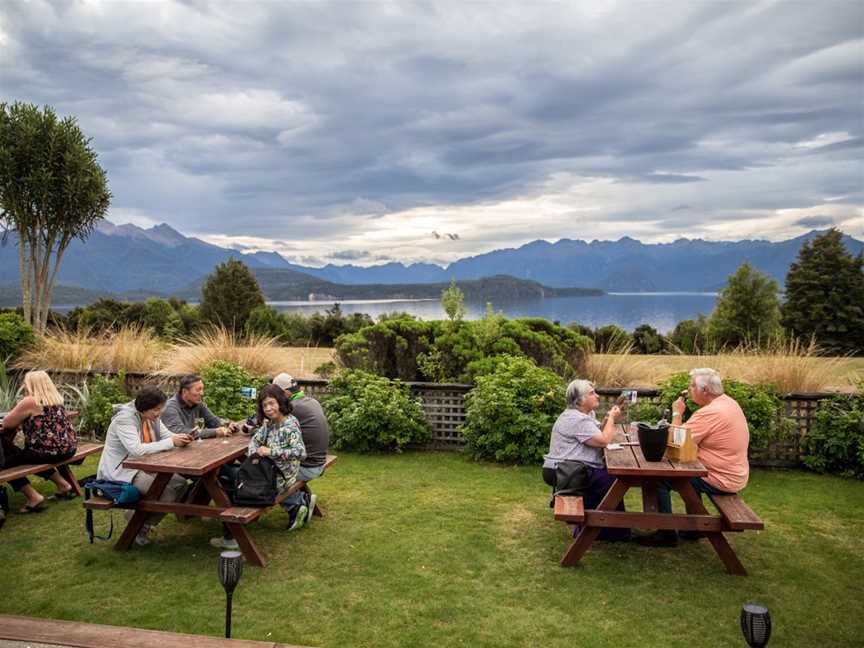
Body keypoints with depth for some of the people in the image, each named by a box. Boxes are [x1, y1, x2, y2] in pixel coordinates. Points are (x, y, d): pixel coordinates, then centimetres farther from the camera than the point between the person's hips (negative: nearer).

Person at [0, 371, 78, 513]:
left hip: (51, 451, -8)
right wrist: (22, 421, 18)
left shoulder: (29, 401, -12)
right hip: (68, 448, 8)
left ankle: (34, 497, -2)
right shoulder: (56, 399, 12)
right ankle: (63, 485, 30)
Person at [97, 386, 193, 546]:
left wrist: (181, 439, -18)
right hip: (121, 471, -9)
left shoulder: (152, 416, 2)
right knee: (165, 491, -25)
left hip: (143, 466, 9)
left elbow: (167, 435, 6)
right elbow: (137, 450, -34)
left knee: (179, 483, -6)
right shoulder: (124, 419, -23)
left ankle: (145, 522, 6)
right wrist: (171, 442, -35)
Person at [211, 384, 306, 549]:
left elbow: (301, 452, -32)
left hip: (279, 478, -9)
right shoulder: (269, 422, 5)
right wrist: (254, 454, -14)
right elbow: (255, 439, 7)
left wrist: (270, 452, -31)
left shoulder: (290, 426, -21)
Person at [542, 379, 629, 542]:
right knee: (613, 483, -12)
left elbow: (597, 435, 14)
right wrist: (611, 419, -8)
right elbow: (603, 441, -21)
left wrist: (608, 420, 1)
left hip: (572, 470, 11)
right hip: (570, 473, -11)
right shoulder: (577, 419, -18)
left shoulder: (583, 414, 17)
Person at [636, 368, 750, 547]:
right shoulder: (729, 402, 6)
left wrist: (677, 413, -10)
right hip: (735, 473, 10)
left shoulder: (710, 413, -26)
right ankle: (694, 527, 36)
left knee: (660, 479, -6)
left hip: (721, 480, -10)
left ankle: (667, 534, 4)